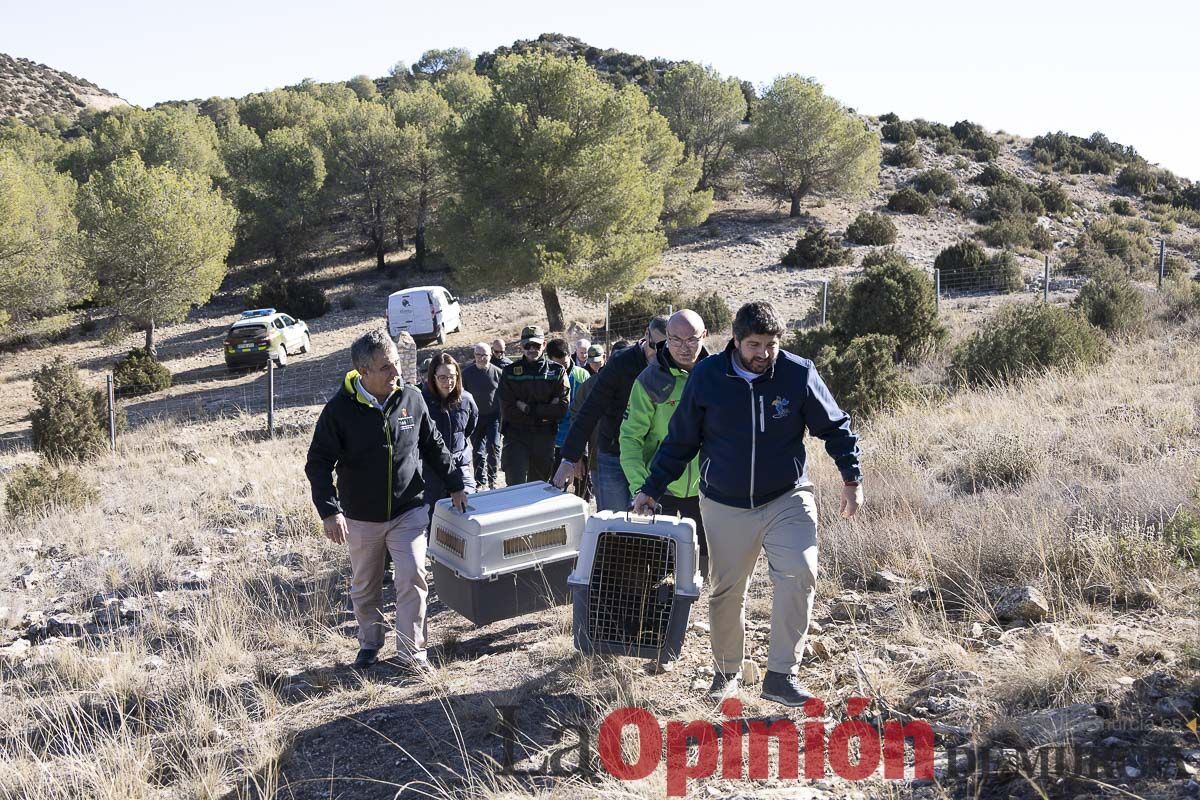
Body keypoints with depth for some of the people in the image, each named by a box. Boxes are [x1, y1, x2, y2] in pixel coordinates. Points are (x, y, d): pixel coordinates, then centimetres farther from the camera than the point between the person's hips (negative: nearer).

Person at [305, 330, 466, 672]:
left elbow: (434, 446, 9)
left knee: (413, 576, -10)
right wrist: (330, 511, -20)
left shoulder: (411, 398, -5)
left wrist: (455, 485, 10)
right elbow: (318, 463, -10)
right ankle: (369, 644, 34)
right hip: (361, 518, -1)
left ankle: (411, 650, 3)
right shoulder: (340, 410, -13)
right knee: (365, 588, 13)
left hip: (408, 511, 1)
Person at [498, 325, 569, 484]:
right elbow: (507, 410, -7)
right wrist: (542, 412, -11)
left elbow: (561, 409, -6)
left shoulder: (557, 371, 3)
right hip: (516, 437, -2)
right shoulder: (510, 372, 2)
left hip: (545, 437, 2)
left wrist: (528, 408, -11)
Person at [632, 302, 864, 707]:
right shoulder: (706, 377, -7)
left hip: (787, 499, -1)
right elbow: (679, 441, 4)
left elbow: (835, 426, 5)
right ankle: (726, 672, 31)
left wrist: (851, 478, -3)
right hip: (725, 506, 1)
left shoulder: (799, 373, -8)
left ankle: (781, 674, -11)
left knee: (799, 573, -21)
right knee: (726, 593, 9)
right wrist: (651, 490, 4)